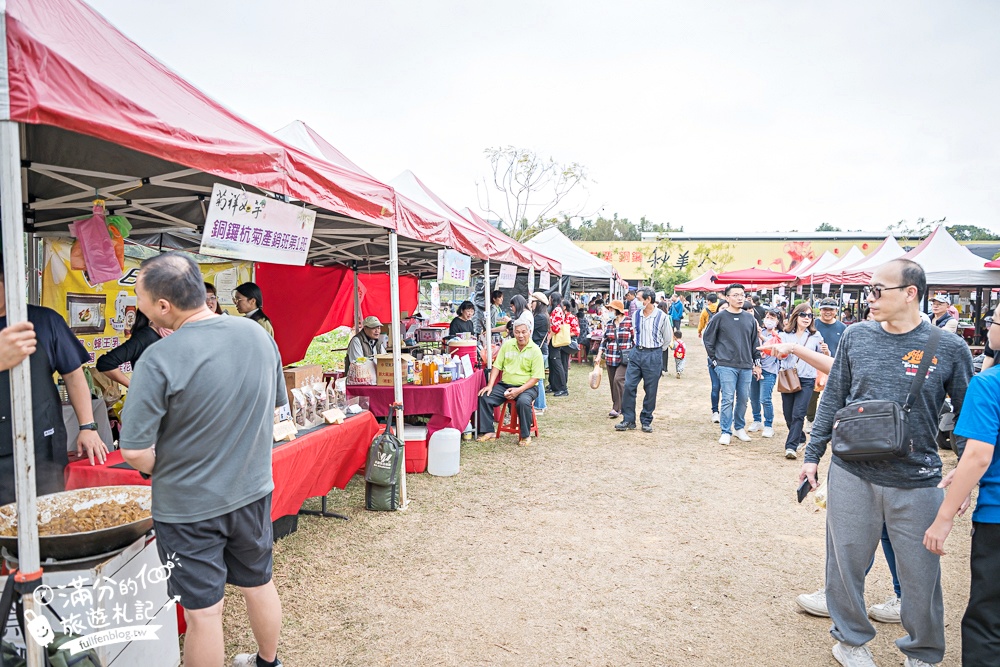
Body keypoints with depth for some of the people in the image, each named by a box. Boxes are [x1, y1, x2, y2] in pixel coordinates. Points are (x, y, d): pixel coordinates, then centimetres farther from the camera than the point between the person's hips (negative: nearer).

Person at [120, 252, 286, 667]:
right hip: (253, 492, 6)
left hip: (188, 506, -5)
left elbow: (135, 452, -20)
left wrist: (161, 470, 1)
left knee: (203, 611, 11)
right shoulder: (259, 335, -7)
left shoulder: (159, 359, -24)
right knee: (259, 584, 24)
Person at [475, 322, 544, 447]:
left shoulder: (535, 350, -7)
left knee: (523, 402, -34)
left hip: (526, 386, -4)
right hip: (505, 385, 4)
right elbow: (497, 366, 6)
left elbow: (536, 377, -10)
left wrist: (519, 390, -21)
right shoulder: (507, 345, 4)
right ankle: (489, 431, -3)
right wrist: (490, 385, -8)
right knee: (484, 397, -16)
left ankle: (525, 435, -13)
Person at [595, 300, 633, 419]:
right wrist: (598, 357, 8)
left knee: (618, 380, -19)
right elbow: (604, 341, 13)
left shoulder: (630, 322, -4)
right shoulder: (609, 324, 11)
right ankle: (617, 407, 20)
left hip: (625, 359, -5)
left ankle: (617, 408, -13)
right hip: (610, 359, 6)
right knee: (613, 383, 7)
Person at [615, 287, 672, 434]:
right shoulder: (636, 315, 5)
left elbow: (668, 339, 6)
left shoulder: (661, 317, -6)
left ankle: (646, 421, 16)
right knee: (629, 386, -3)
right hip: (636, 353, 4)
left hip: (653, 356, -4)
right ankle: (628, 420, 6)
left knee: (650, 390, 3)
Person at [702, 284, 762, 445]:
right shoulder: (720, 317, -3)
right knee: (728, 399, -5)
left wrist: (757, 363, 12)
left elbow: (754, 342, 15)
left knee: (743, 399, 10)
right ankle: (726, 432, 4)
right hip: (726, 366, -4)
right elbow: (707, 338, 2)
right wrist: (714, 360, 0)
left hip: (746, 367, 4)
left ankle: (739, 427, 27)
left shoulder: (750, 318, 9)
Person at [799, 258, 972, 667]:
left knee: (920, 574, 11)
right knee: (846, 562, 12)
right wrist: (813, 455, 7)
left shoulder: (949, 348, -5)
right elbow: (833, 399, 6)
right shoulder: (856, 337, 0)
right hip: (851, 474, 2)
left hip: (917, 482, -1)